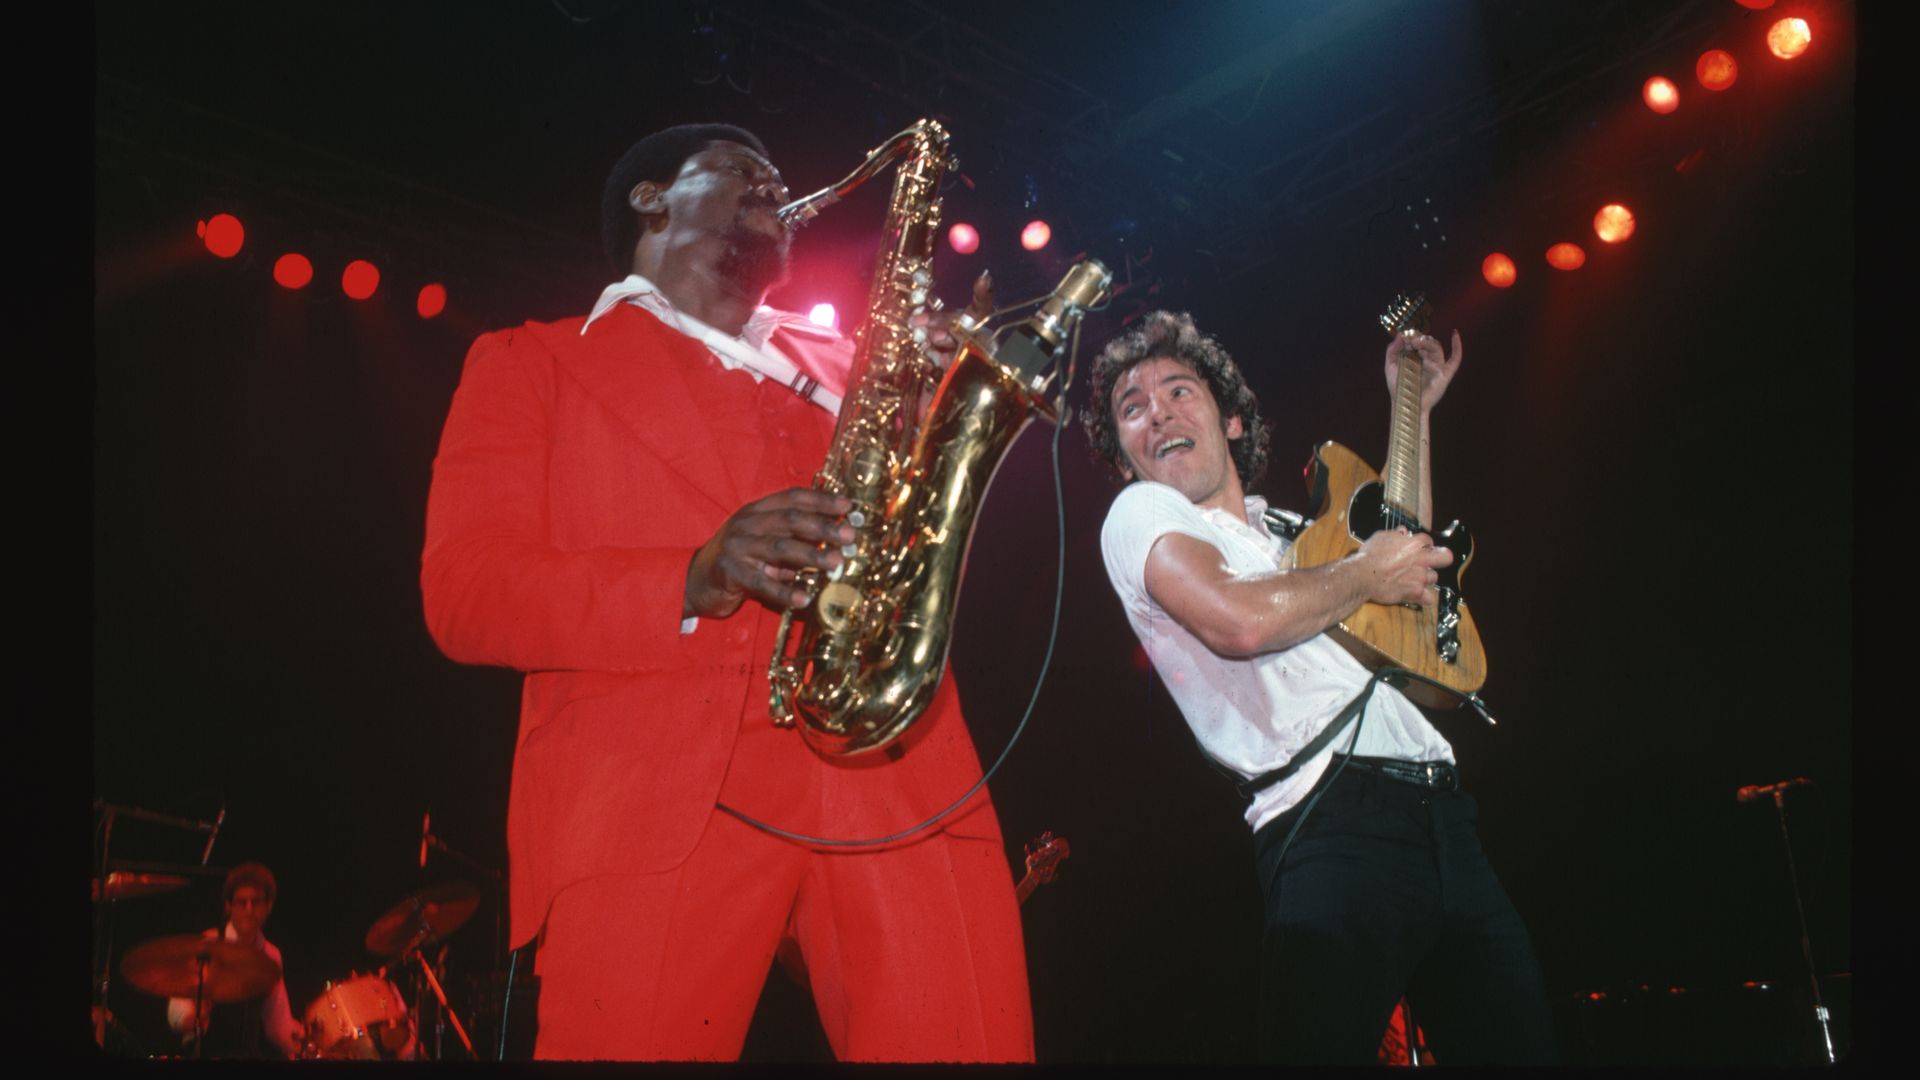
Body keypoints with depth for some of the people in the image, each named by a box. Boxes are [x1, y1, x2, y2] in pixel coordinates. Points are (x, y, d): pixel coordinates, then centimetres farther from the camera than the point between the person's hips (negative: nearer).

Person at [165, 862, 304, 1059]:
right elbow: (177, 1014, -11)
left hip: (257, 1053, 4)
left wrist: (298, 1042, -7)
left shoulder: (271, 955, 11)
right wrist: (195, 1019, -32)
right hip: (208, 1052, -3)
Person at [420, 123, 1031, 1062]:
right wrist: (691, 582, -14)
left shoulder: (839, 363, 29)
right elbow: (465, 591, 3)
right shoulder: (531, 360, 17)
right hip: (656, 792, -2)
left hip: (894, 770, 3)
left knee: (968, 1042, -10)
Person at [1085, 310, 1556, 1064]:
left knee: (1518, 1044, 6)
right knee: (1327, 1045, -18)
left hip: (1443, 819, 8)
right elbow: (1241, 621, -16)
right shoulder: (1141, 512, 3)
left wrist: (1414, 407, 43)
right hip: (1333, 825, -7)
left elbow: (1407, 547, 42)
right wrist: (1367, 573, 0)